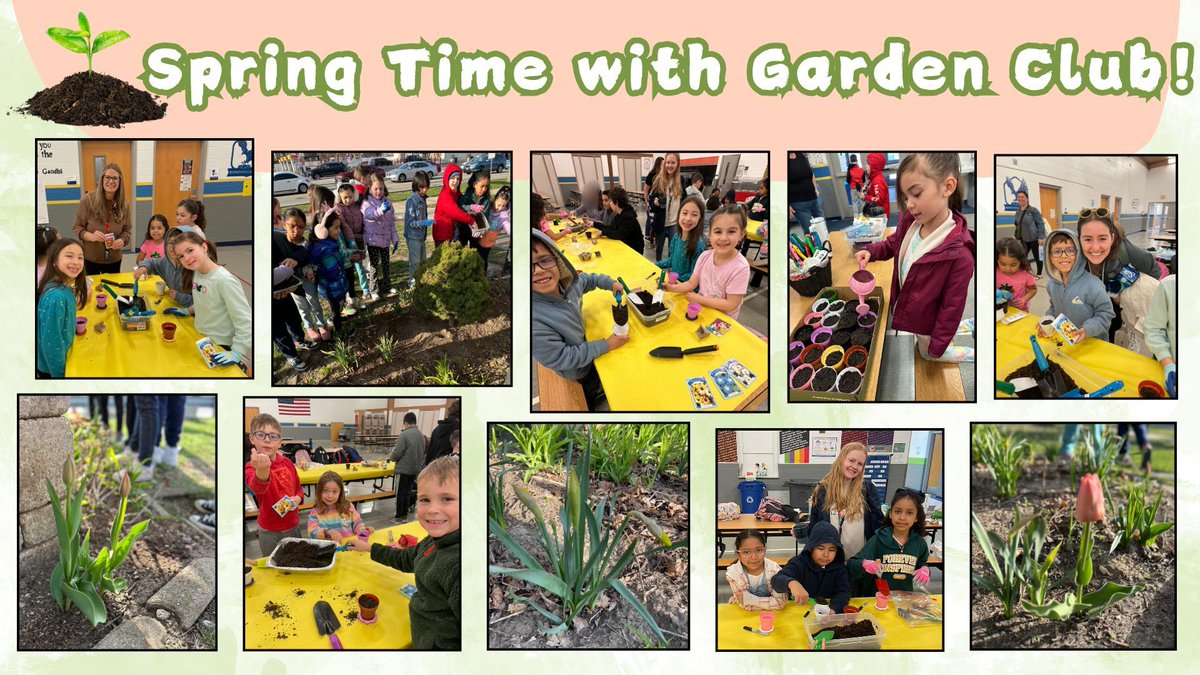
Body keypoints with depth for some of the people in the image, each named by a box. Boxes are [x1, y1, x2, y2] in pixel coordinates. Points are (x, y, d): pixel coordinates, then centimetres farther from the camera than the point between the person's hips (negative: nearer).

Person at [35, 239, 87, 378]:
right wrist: (60, 373, -20)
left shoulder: (66, 288, -4)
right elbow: (50, 341, -27)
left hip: (60, 359, 8)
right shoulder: (56, 296, -31)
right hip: (52, 367, -8)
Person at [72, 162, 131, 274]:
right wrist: (91, 236, -27)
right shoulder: (88, 200, -13)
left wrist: (122, 241, -17)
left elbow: (128, 229, 5)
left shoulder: (124, 203, -4)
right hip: (89, 258, -3)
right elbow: (76, 227, -7)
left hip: (114, 259, 3)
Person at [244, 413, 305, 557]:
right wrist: (262, 471, -67)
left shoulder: (287, 463, -1)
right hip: (270, 533, -5)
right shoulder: (252, 467, -19)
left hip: (294, 527, 5)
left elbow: (298, 487, 15)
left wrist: (298, 498, -10)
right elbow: (257, 487, -43)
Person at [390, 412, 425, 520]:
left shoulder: (404, 435, -17)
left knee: (400, 493, 3)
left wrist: (391, 458, 2)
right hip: (415, 469, 6)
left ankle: (399, 516, 8)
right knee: (408, 491, 16)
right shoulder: (421, 435, 4)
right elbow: (422, 452, 12)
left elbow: (397, 453, -18)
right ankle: (405, 514, 21)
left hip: (403, 469, -6)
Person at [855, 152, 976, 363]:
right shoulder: (909, 221, -16)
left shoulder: (959, 254, -36)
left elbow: (951, 307, -26)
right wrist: (871, 251, -11)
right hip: (904, 307, 6)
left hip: (927, 324, -6)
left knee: (929, 355, 21)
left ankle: (975, 356, 39)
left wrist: (937, 347, -17)